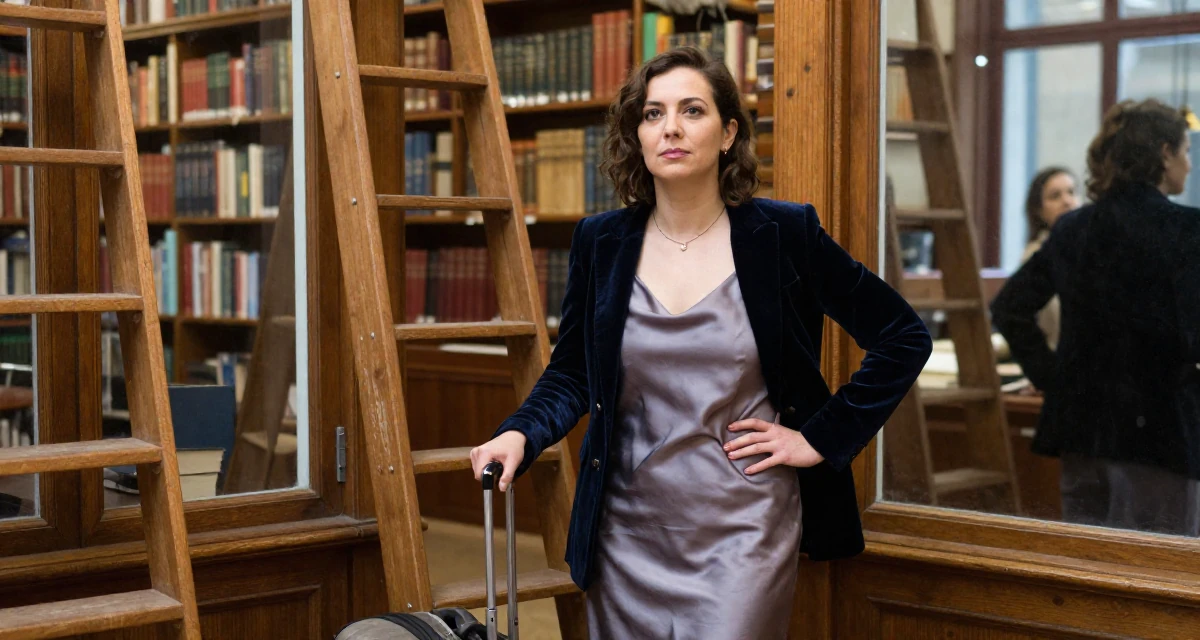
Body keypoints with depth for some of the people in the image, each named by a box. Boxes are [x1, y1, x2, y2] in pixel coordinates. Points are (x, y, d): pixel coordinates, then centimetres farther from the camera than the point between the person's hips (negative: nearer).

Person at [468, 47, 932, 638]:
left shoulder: (785, 234, -5)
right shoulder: (600, 242, 3)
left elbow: (904, 339, 1)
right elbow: (570, 372, 11)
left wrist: (821, 439, -3)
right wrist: (519, 433, -8)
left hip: (744, 535, -3)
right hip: (628, 535, 3)